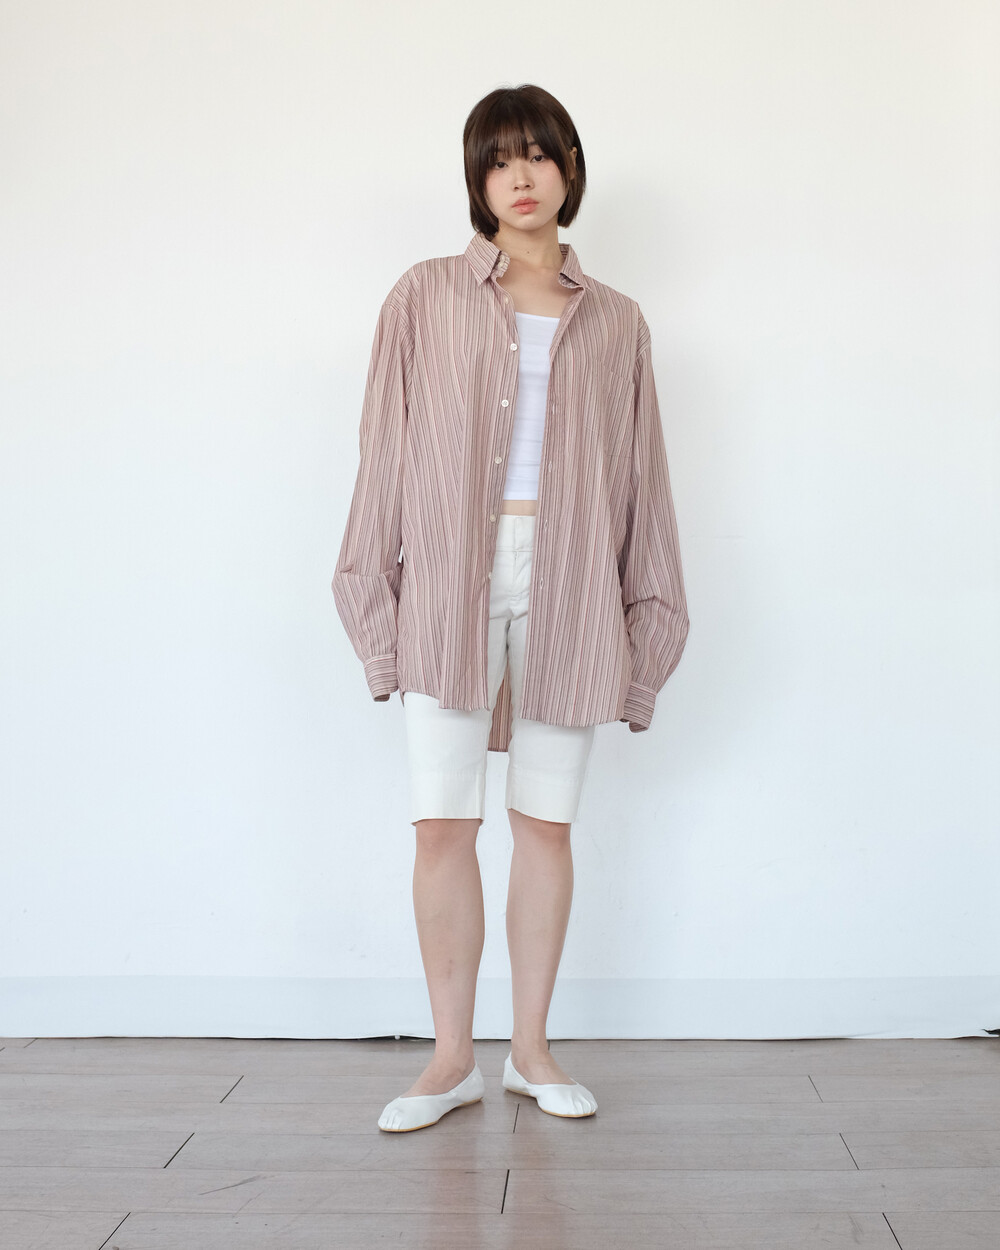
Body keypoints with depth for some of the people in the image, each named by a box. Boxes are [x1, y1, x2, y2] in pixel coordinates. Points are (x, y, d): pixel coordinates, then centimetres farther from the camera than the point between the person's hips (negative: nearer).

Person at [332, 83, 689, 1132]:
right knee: (443, 824, -2)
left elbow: (641, 477, 13)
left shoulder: (614, 323, 12)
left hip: (566, 586, 1)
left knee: (547, 822, 6)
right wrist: (379, 597, 0)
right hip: (451, 582, -1)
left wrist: (644, 614, 8)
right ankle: (452, 1058, 13)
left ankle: (531, 1047, 20)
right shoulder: (426, 299, 8)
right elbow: (387, 452, 6)